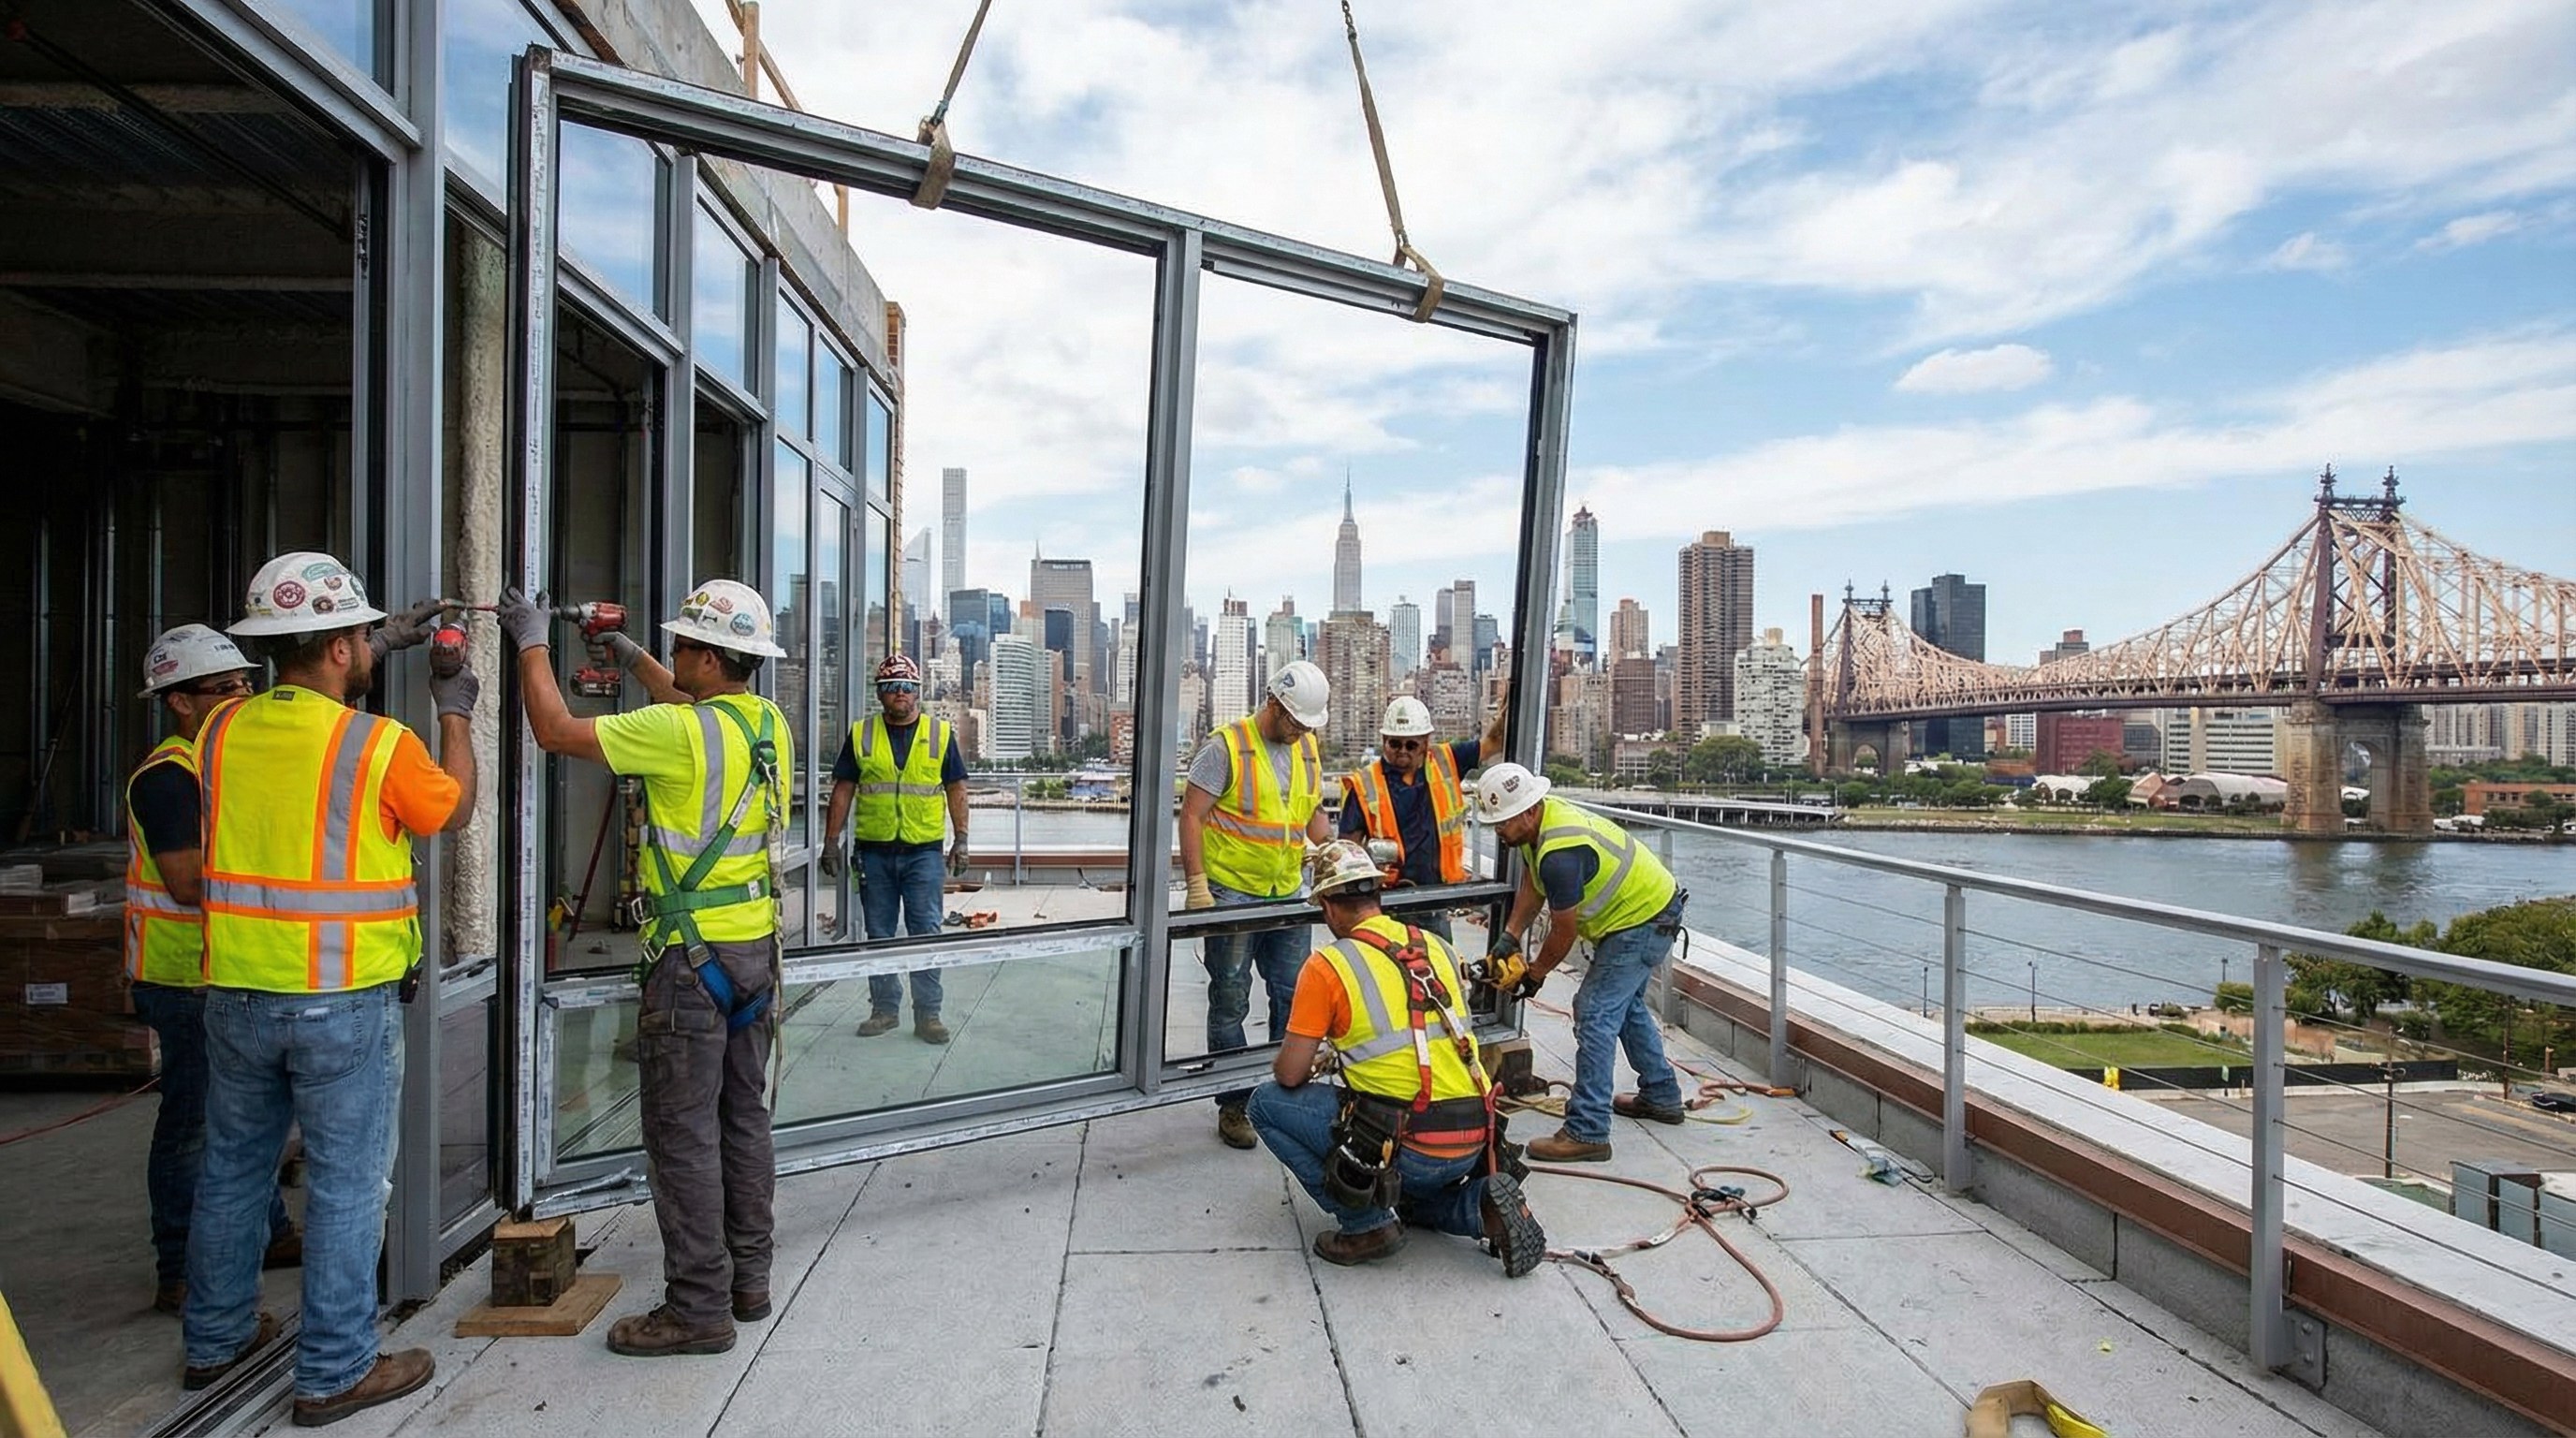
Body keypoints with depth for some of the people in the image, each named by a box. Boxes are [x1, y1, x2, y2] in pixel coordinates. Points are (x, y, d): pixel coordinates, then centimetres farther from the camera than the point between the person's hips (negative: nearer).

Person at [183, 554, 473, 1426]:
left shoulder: (221, 730, -1)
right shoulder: (381, 746, -16)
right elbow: (454, 809, 2)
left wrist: (367, 667, 23)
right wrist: (456, 715, 14)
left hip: (237, 995, 6)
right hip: (345, 1004, -6)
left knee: (232, 1168, 21)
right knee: (345, 1184, 5)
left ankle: (216, 1339, 38)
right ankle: (334, 1374, 16)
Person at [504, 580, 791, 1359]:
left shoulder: (680, 733, -18)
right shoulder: (767, 722, 5)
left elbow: (556, 731, -9)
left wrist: (533, 641, 4)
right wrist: (631, 654, 31)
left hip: (693, 953, -8)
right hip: (755, 944, 8)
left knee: (683, 1133, 3)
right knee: (743, 1116, 16)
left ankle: (697, 1306, 12)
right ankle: (748, 1278, 29)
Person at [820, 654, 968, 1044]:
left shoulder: (940, 734, 4)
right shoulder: (860, 734, 5)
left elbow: (956, 790, 6)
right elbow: (843, 790, 7)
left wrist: (961, 840, 1)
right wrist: (831, 842, 3)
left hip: (924, 851, -1)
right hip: (874, 851, 2)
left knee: (925, 933, 0)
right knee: (878, 935, 11)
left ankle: (927, 1014, 9)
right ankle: (884, 1008, 24)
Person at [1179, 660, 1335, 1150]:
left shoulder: (1308, 752, 9)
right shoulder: (1227, 746, -11)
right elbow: (1191, 815, -12)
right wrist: (1197, 884, -17)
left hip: (1287, 896, 6)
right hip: (1231, 894, -6)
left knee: (1293, 996, 11)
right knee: (1230, 1003, 5)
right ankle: (1233, 1105, 18)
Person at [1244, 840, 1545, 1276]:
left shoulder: (1326, 965, -8)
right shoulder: (1438, 947, 10)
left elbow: (1290, 1075, -5)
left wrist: (1295, 1069, 21)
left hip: (1408, 1148, -7)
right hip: (1473, 1142, 7)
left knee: (1267, 1102, 7)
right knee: (1405, 1196, 39)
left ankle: (1366, 1223, 4)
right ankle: (1479, 1204, 10)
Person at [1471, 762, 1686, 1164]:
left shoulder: (1559, 855, -35)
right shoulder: (1540, 818, -5)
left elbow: (1564, 931, -22)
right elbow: (1531, 887, 6)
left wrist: (1535, 973, -6)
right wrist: (1509, 937, -3)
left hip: (1643, 922, -11)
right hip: (1647, 907, 11)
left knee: (1595, 1014, -13)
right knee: (1626, 1004, 24)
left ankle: (1587, 1133, -10)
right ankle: (1661, 1096, 40)